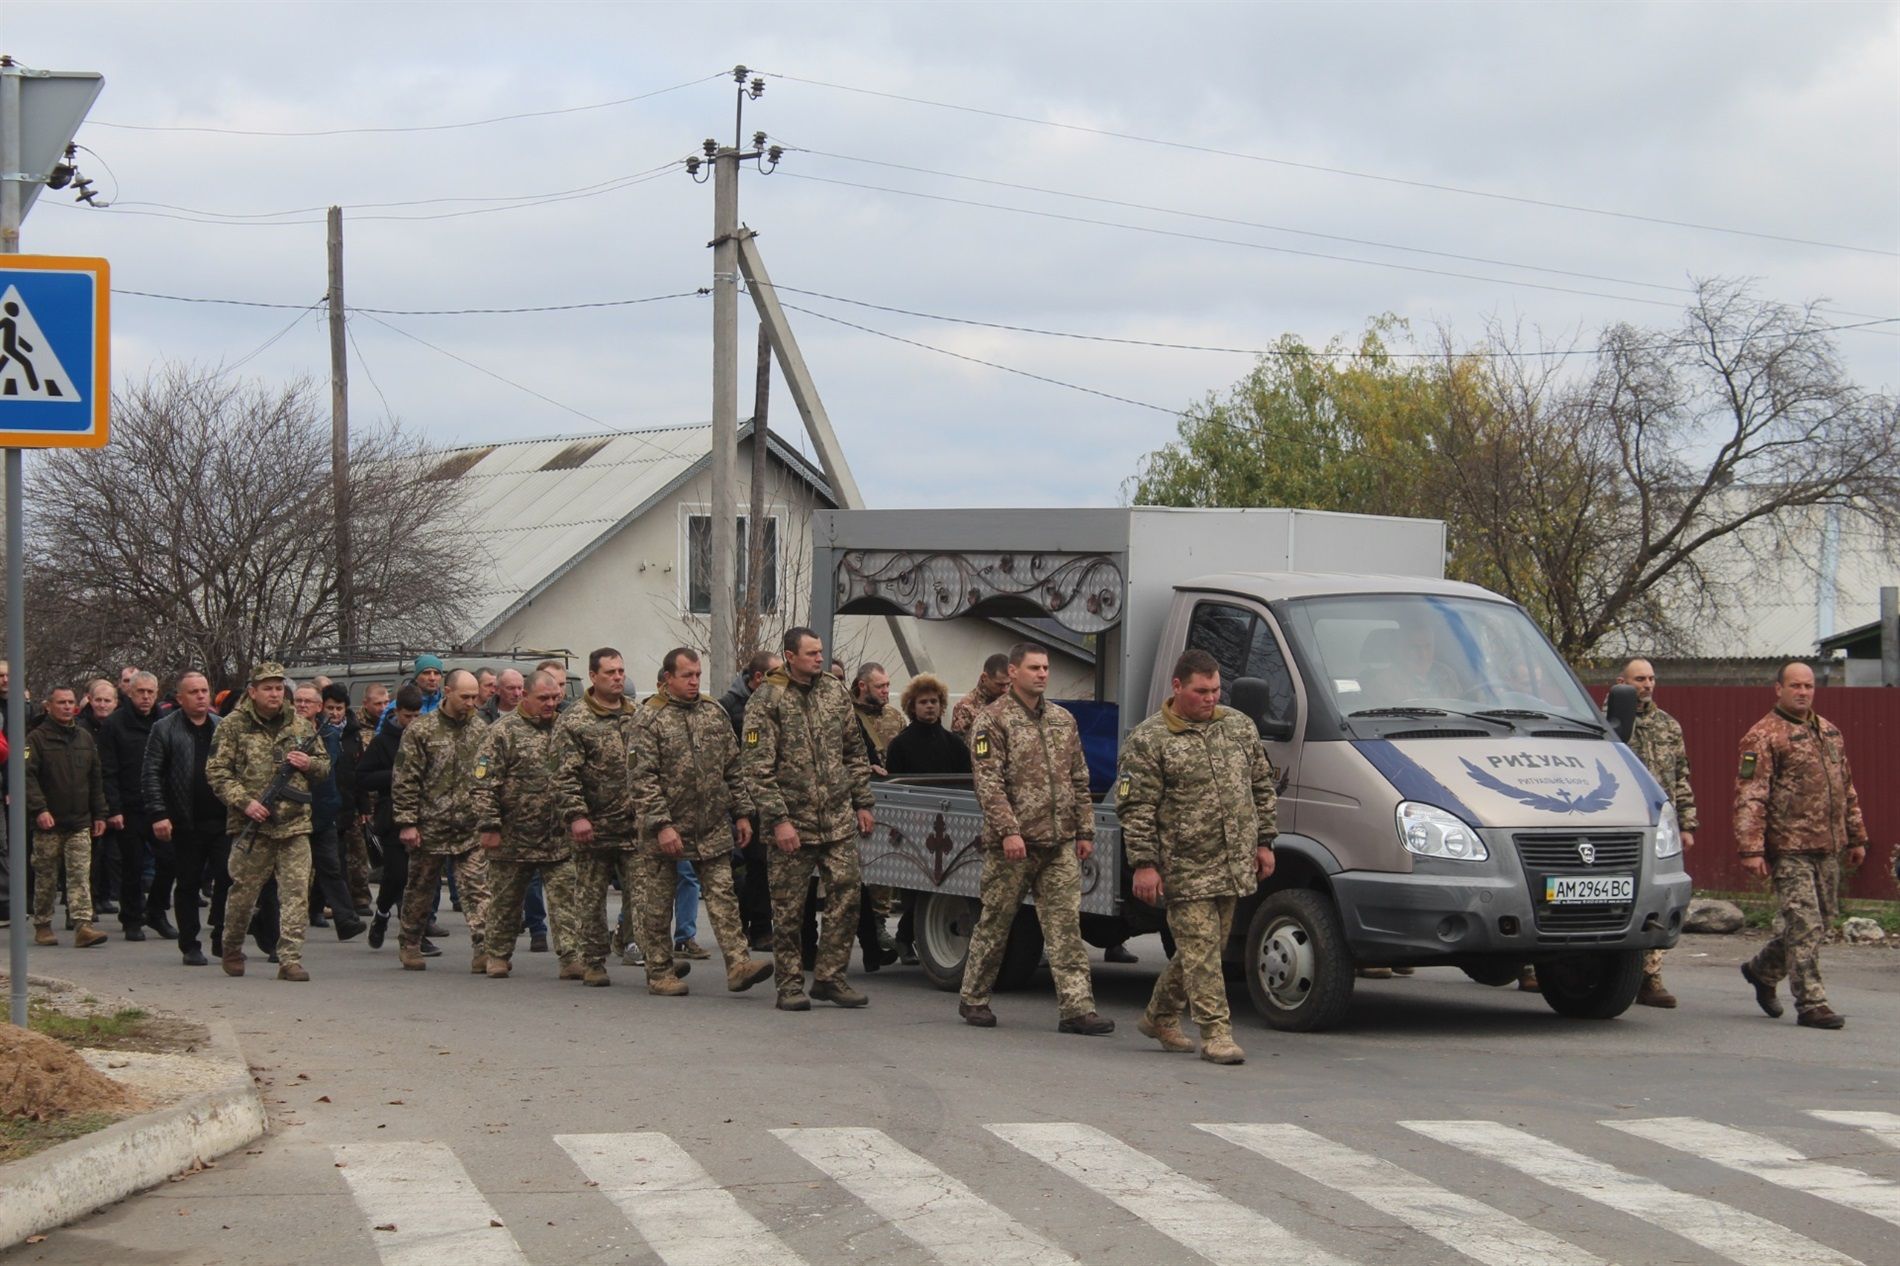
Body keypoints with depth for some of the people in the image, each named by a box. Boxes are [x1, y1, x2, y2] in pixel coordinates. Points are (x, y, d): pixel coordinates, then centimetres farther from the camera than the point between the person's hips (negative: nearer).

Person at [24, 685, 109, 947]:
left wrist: (99, 814, 13)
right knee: (45, 879, 5)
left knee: (81, 876, -6)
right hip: (48, 824, -3)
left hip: (80, 823, 3)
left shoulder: (85, 737, 12)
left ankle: (83, 926, -12)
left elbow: (96, 778, 17)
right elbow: (28, 776, -12)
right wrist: (39, 809, -22)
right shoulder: (37, 738, -4)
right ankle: (42, 926, 17)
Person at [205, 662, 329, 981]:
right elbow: (216, 772, -3)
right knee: (243, 892, 7)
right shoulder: (233, 726, 0)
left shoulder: (300, 726, 11)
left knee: (296, 892, -6)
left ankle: (290, 959, -5)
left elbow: (325, 765, 20)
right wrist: (244, 802, -14)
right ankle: (232, 950, 28)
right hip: (252, 824, -3)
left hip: (295, 825, 3)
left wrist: (308, 763, -3)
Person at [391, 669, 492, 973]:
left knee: (477, 890, -8)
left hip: (472, 830, 2)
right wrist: (406, 822, -10)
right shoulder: (421, 731, -5)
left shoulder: (482, 730, 7)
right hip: (431, 827, -2)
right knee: (420, 889, 11)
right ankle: (409, 945, 27)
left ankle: (482, 950, -13)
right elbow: (405, 780, -5)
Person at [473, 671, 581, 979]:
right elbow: (485, 783, -9)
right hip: (514, 836, -3)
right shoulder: (504, 731, -6)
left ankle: (571, 958, -6)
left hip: (559, 837, 3)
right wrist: (489, 826, -14)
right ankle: (499, 956, 24)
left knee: (566, 900, -5)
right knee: (506, 900, 10)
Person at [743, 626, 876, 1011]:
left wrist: (862, 803, 13)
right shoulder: (766, 700, -6)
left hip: (839, 820, 4)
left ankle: (829, 976, 9)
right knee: (789, 907, 1)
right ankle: (790, 985, 10)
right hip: (793, 822, -4)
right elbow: (758, 769, -9)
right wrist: (778, 819, -15)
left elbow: (856, 753, 17)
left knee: (846, 893, -1)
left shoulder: (836, 692, 9)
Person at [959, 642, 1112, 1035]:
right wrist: (1008, 830, -20)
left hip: (1060, 843, 5)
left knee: (1066, 927, -2)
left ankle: (1077, 1007, -6)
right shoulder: (992, 721, -4)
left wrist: (1084, 830, 12)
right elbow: (989, 782, -12)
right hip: (1013, 844, -5)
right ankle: (974, 1000, 19)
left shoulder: (1062, 720, 14)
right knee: (994, 925, 5)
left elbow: (1079, 780, 18)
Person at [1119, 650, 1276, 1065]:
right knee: (1201, 949, -8)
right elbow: (1135, 808, -8)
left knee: (1203, 948, 14)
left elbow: (1262, 787, 19)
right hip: (1185, 870, -6)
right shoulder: (1148, 741, -6)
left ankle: (1160, 1017, 30)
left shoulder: (1240, 727, 11)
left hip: (1235, 867, 6)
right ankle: (1216, 1033, -5)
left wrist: (1264, 842, 13)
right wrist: (1143, 863, -13)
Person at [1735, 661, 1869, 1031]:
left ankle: (1763, 970, 33)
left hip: (1828, 847, 7)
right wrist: (1751, 849, -20)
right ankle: (1811, 1004, -5)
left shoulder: (1829, 732, 16)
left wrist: (1856, 837, 20)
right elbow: (1749, 797, -13)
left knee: (1820, 921, 13)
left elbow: (1847, 789, 23)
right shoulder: (1763, 736, -7)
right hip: (1789, 849, -7)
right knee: (1804, 925, -9)